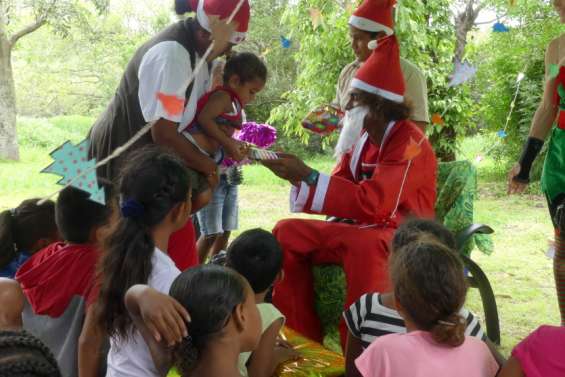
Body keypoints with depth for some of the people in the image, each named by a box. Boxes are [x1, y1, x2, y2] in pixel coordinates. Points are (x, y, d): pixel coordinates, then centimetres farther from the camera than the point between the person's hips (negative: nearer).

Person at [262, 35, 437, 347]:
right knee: (288, 232, -4)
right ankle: (301, 338, -3)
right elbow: (338, 186, 6)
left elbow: (371, 203, -29)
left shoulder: (410, 144, -19)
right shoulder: (362, 137, 6)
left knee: (365, 246, -40)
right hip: (360, 228, 8)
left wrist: (307, 176, -29)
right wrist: (296, 175, -13)